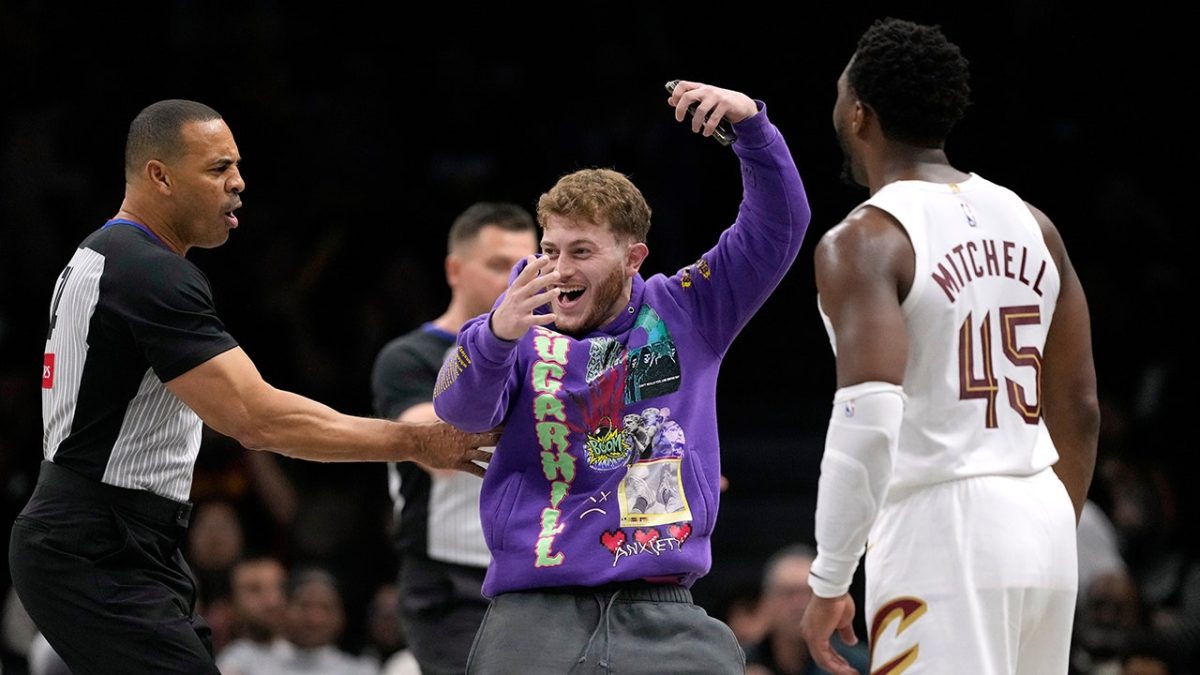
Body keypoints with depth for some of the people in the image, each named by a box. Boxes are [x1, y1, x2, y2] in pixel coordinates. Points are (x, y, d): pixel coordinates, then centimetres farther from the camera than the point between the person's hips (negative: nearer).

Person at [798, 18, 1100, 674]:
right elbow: (1079, 412, 16)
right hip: (1042, 522, 7)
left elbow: (868, 420, -22)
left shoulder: (865, 242, -10)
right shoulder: (1030, 225, 12)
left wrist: (828, 583, -17)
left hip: (939, 528, -7)